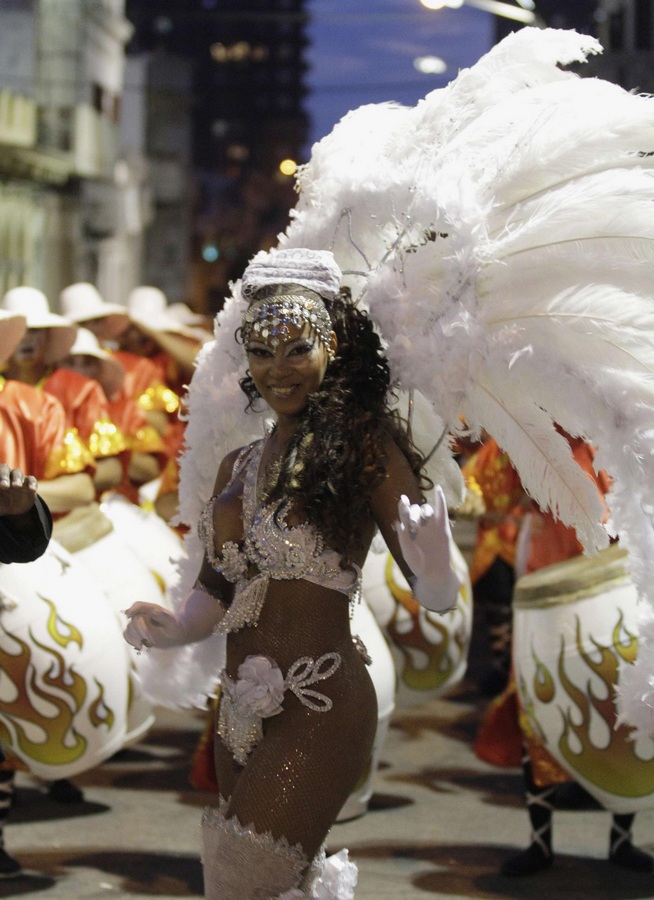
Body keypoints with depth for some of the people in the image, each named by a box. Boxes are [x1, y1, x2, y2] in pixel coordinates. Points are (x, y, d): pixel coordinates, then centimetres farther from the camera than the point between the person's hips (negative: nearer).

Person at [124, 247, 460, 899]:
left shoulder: (364, 445, -7)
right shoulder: (239, 467, 13)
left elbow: (436, 596, -11)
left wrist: (435, 569, -33)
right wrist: (172, 631, -3)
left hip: (321, 708, -7)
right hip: (241, 710, 7)